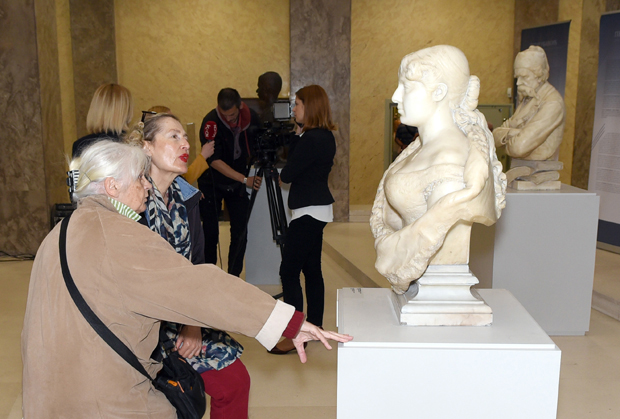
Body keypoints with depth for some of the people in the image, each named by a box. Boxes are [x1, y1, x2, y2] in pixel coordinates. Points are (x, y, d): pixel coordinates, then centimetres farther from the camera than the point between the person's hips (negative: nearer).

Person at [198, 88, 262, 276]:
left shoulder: (251, 117, -11)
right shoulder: (211, 122, -23)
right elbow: (214, 160, -26)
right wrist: (245, 179, -32)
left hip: (238, 183, 3)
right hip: (212, 183, -3)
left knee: (240, 233, -1)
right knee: (210, 232, 2)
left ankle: (233, 279, 13)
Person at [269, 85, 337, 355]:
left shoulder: (311, 140, -19)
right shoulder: (326, 137, 11)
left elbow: (287, 174, -17)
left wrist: (281, 173, 6)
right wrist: (298, 133, 4)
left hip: (309, 211, -11)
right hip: (319, 209, 11)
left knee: (289, 272, -6)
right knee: (312, 269, 17)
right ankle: (315, 326, 27)